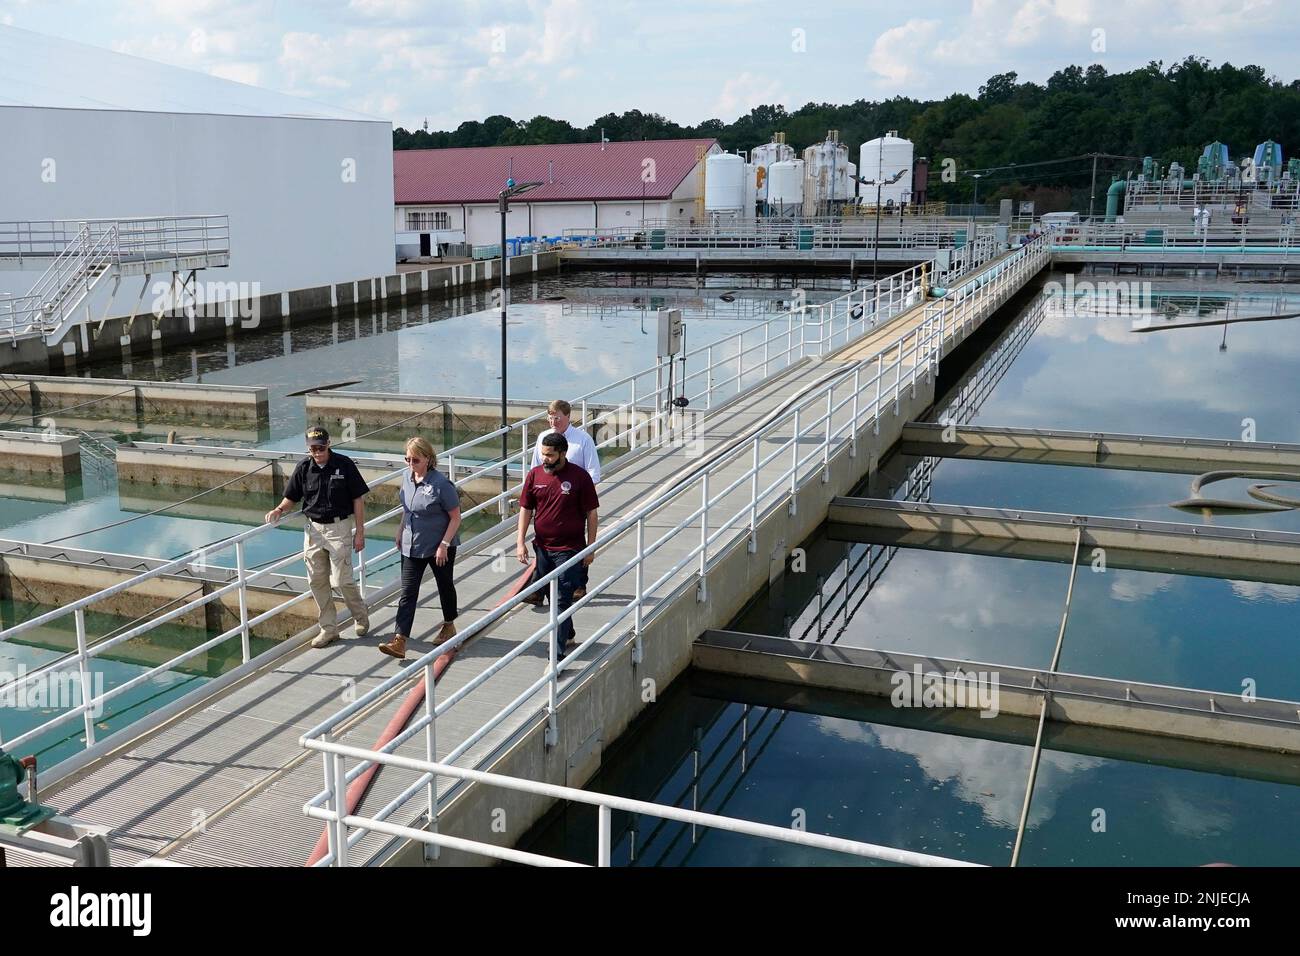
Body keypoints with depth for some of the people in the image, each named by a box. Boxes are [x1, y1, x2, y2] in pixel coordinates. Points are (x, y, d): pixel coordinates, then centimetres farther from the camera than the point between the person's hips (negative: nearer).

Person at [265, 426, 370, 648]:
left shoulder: (344, 464, -10)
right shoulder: (304, 468, 0)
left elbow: (358, 499, -5)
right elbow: (291, 498, 11)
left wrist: (359, 532, -7)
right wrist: (280, 510, -11)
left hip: (339, 527, -4)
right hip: (313, 528, 4)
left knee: (342, 580, -4)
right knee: (316, 581, 6)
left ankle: (361, 616, 23)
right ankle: (329, 628, 19)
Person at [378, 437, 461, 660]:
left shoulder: (441, 483, -21)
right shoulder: (407, 477, -1)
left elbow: (455, 517, -16)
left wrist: (444, 545, -19)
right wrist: (401, 532, 17)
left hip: (439, 547, -5)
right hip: (412, 546, 5)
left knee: (445, 586, 16)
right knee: (407, 593, -2)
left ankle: (449, 626, 39)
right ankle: (399, 642, -7)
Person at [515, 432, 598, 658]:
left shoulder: (579, 477, -11)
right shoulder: (534, 475, 0)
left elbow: (591, 513, -5)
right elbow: (526, 509, 7)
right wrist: (520, 542, 0)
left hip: (569, 549, -5)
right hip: (542, 547, 5)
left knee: (563, 600, -6)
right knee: (552, 597, 18)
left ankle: (558, 652, -6)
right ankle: (567, 635, 39)